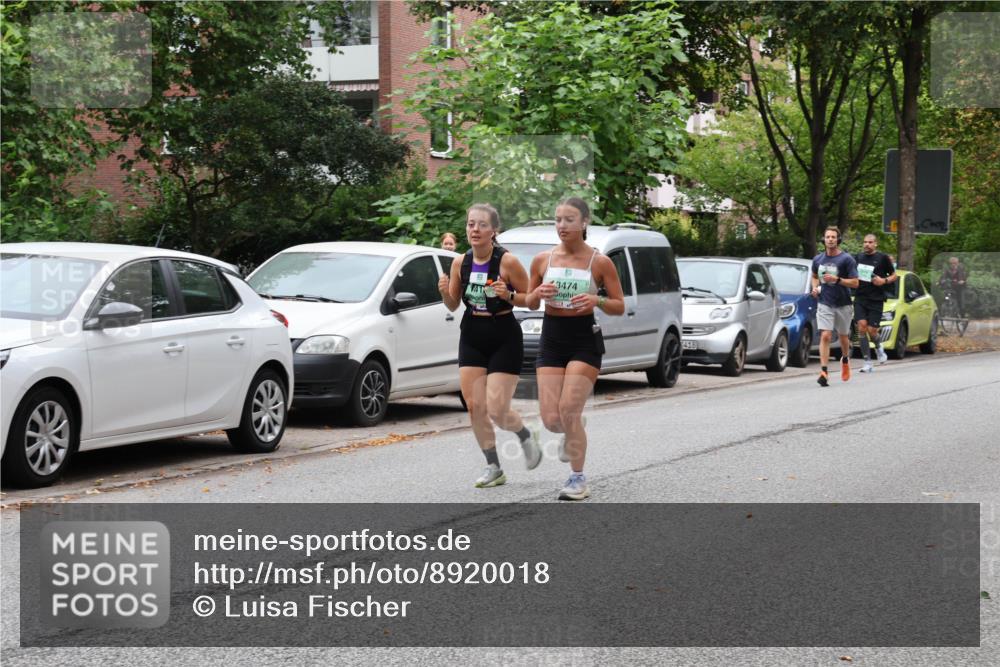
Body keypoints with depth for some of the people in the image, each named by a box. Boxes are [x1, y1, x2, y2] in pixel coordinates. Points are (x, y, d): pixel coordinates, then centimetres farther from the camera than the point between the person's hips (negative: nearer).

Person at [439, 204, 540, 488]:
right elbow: (453, 305, 9)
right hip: (472, 337, 5)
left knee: (497, 410, -8)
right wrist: (445, 292, -12)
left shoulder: (507, 262, -14)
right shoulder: (460, 263, 0)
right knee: (475, 407, 0)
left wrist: (508, 295, -24)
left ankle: (526, 436, 26)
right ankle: (493, 468, 14)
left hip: (504, 339, -5)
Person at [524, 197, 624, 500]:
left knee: (568, 410, -16)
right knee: (551, 419, -4)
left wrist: (597, 300, -20)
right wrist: (538, 294, -10)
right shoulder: (542, 260, 4)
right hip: (552, 338, 3)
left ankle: (578, 480, -2)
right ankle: (572, 434, 35)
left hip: (585, 339, -3)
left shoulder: (599, 262, -4)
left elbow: (619, 306, 1)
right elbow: (530, 304, 13)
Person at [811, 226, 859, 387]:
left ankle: (845, 359, 45)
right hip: (825, 304, 1)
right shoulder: (818, 259, 5)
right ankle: (824, 372, -19)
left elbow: (855, 282, -11)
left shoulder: (846, 259, -8)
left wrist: (837, 279, -24)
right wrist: (815, 287, 3)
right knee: (825, 336, -13)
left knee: (843, 336, 15)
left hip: (842, 304, -1)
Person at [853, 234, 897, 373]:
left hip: (876, 300, -2)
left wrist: (884, 281, -10)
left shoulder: (882, 258, 0)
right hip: (860, 298, 2)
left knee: (871, 330, -6)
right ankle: (867, 363, -7)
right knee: (862, 326, -12)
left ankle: (878, 347, 32)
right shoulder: (858, 257, 10)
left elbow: (894, 275, 8)